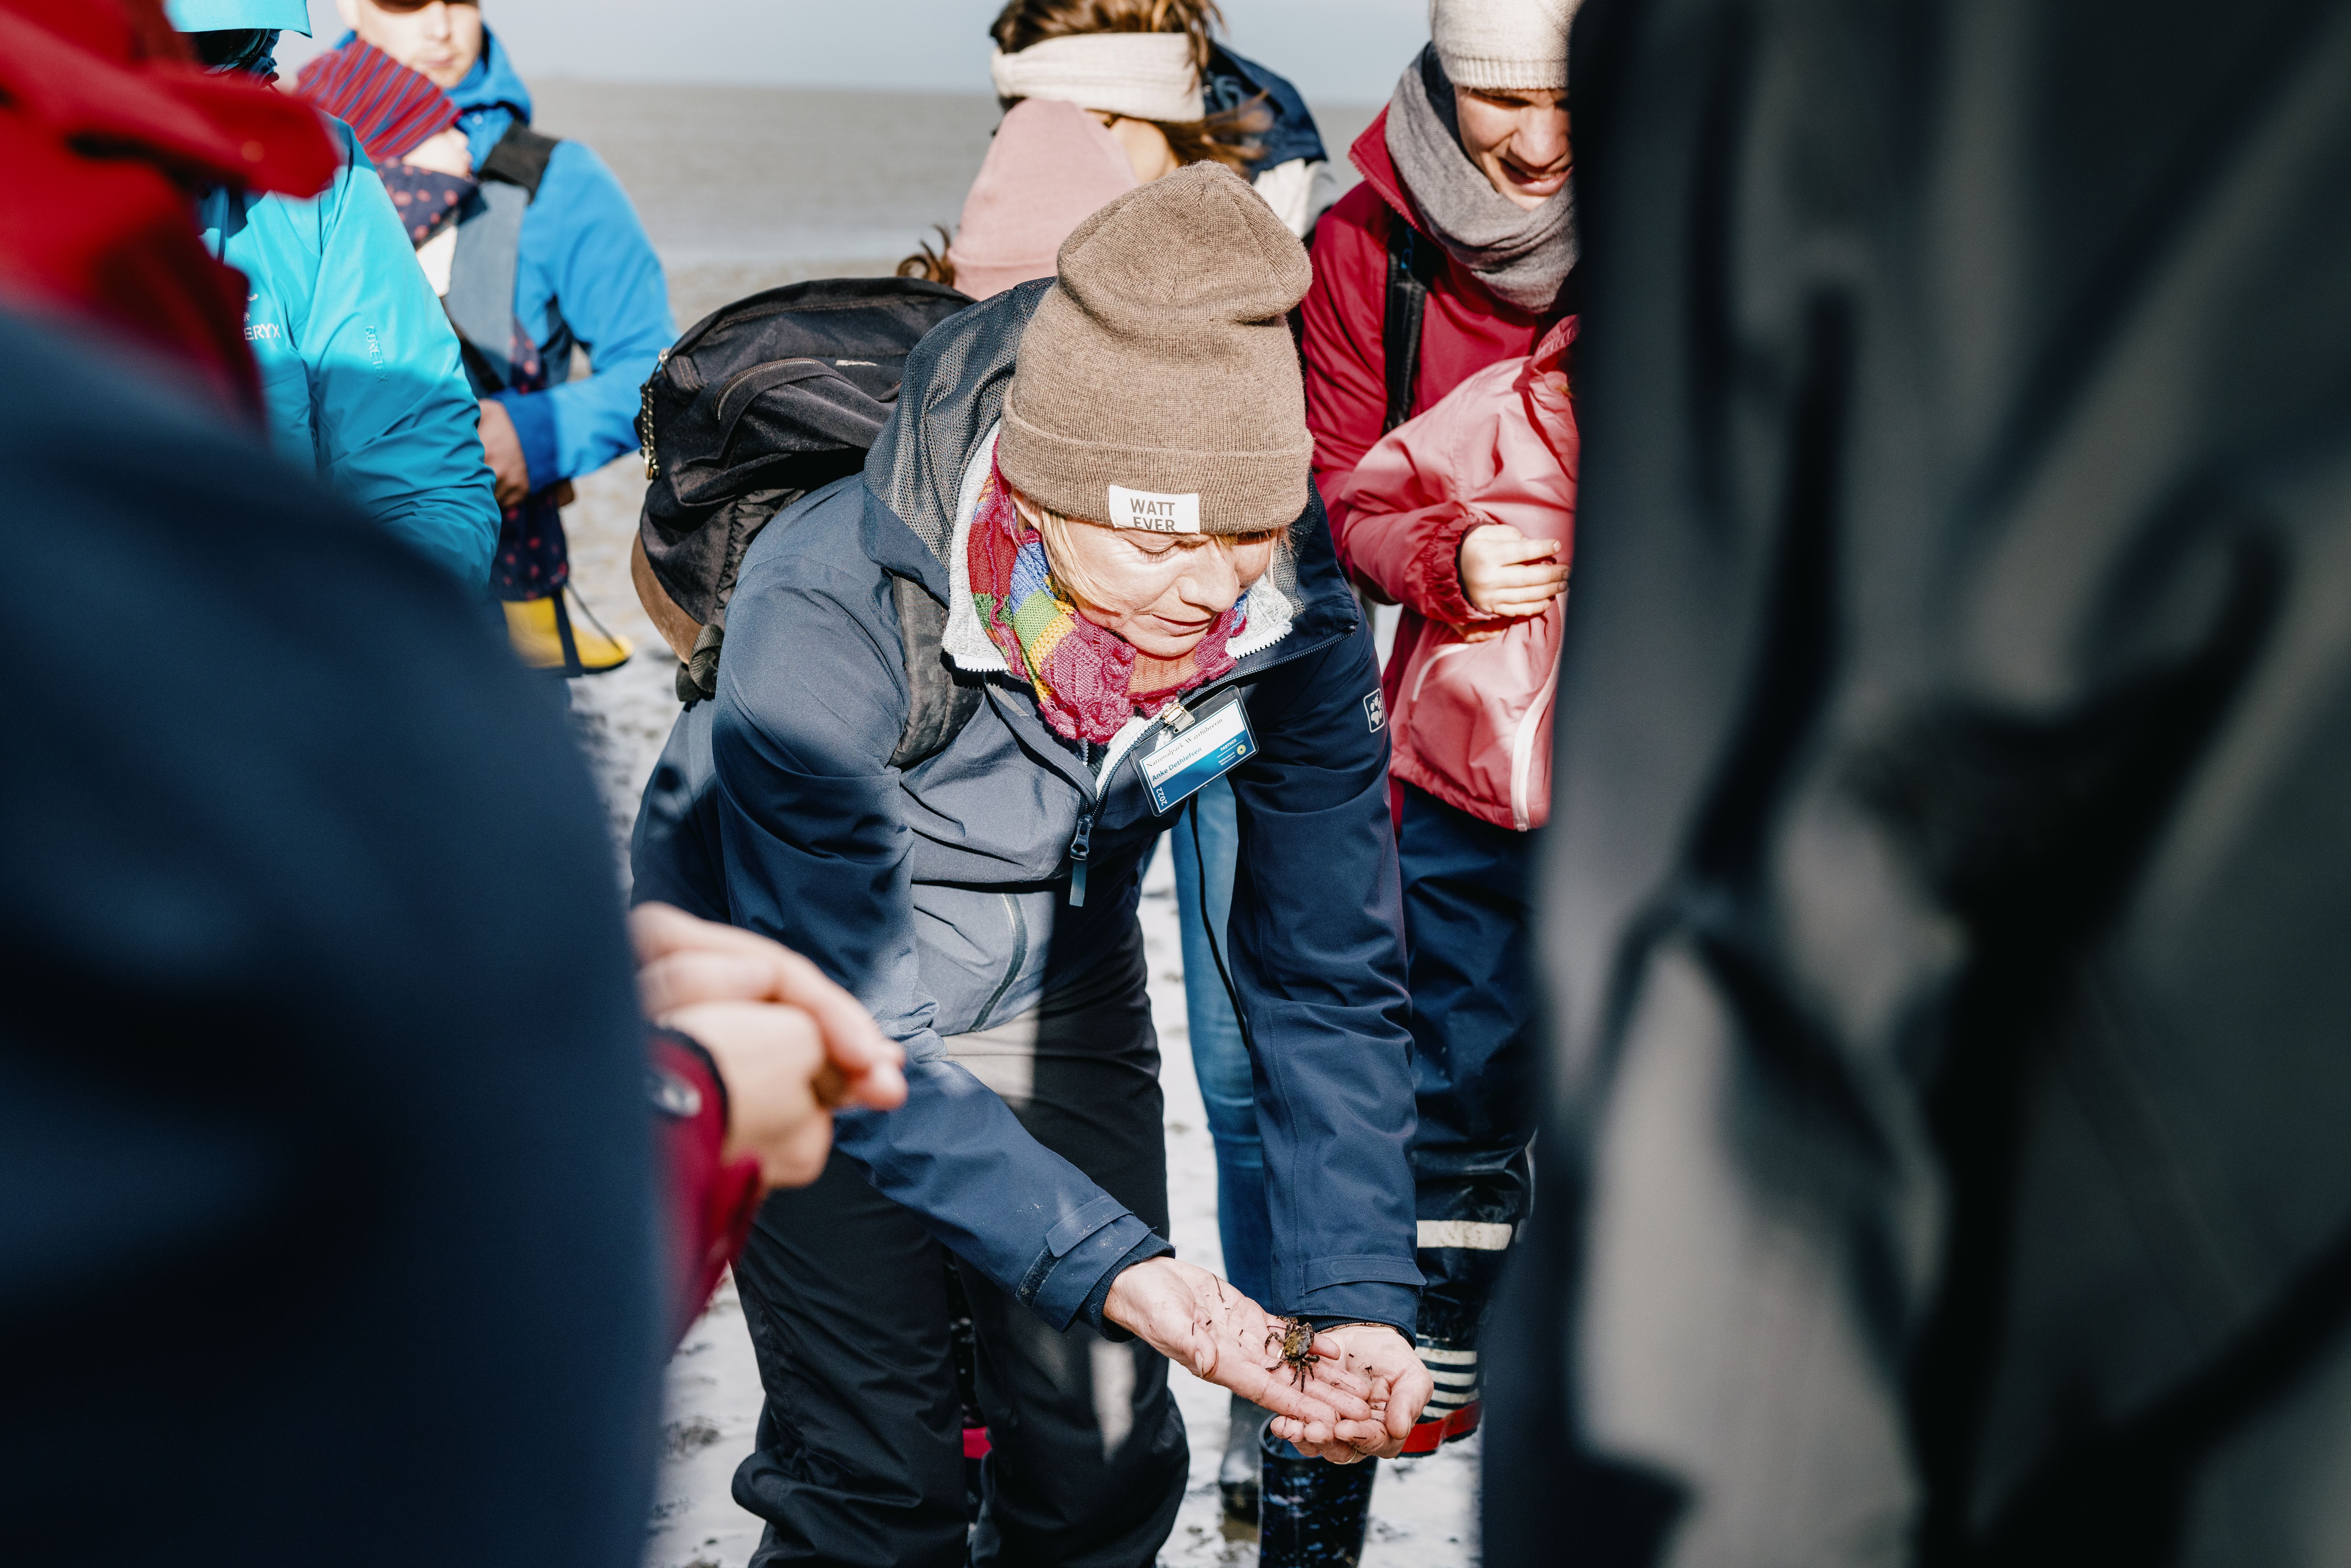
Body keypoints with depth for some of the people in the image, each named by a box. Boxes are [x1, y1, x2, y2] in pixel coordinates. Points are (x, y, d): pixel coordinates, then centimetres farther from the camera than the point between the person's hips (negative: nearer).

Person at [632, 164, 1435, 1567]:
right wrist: (1107, 1263, -42)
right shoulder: (828, 612, -36)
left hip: (1055, 988, 4)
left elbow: (1332, 977, -15)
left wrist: (1358, 1292, -26)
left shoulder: (1292, 608, -24)